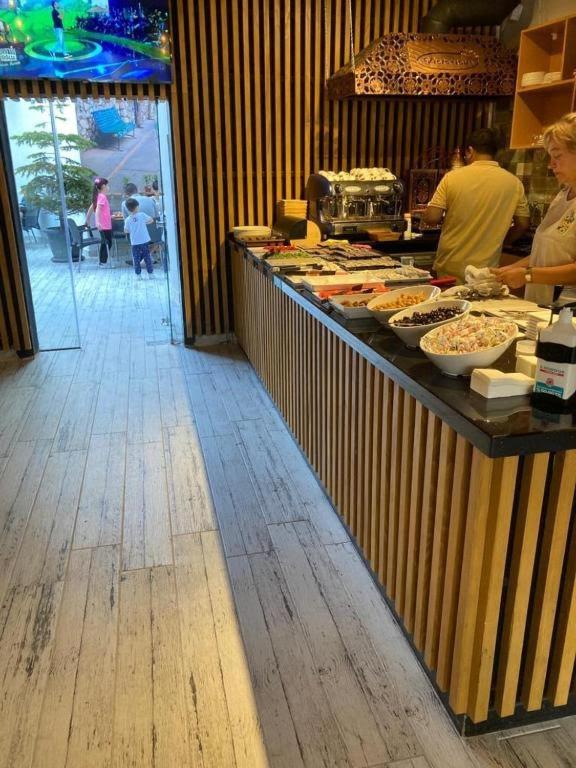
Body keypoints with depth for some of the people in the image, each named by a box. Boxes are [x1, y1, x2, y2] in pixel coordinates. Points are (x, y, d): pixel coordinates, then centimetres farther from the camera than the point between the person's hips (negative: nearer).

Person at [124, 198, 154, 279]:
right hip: (145, 241, 0)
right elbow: (151, 220, 6)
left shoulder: (128, 220, -4)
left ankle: (138, 274, 8)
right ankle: (150, 273, 10)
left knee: (136, 259, 7)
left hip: (135, 243, 0)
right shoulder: (142, 215, -6)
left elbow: (126, 231, 4)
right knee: (147, 258, 7)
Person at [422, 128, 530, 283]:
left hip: (448, 269, -1)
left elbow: (431, 218, -11)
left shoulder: (453, 177, -7)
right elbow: (523, 224, 3)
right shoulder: (513, 183, -2)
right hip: (485, 272, 1)